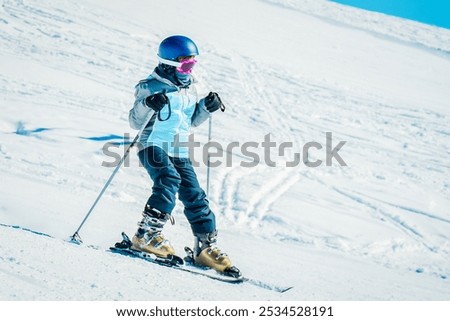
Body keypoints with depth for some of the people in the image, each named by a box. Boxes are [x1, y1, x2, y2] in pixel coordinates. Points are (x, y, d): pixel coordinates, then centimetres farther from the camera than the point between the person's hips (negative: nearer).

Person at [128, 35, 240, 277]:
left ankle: (206, 248, 10)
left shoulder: (189, 88, 13)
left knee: (194, 196, 0)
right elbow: (135, 123, -12)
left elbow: (192, 120, 24)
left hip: (180, 152, 7)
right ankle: (146, 236, -30)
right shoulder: (151, 87, -8)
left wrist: (207, 107, 7)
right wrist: (147, 104, -30)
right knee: (169, 181, -32)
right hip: (154, 147, -6)